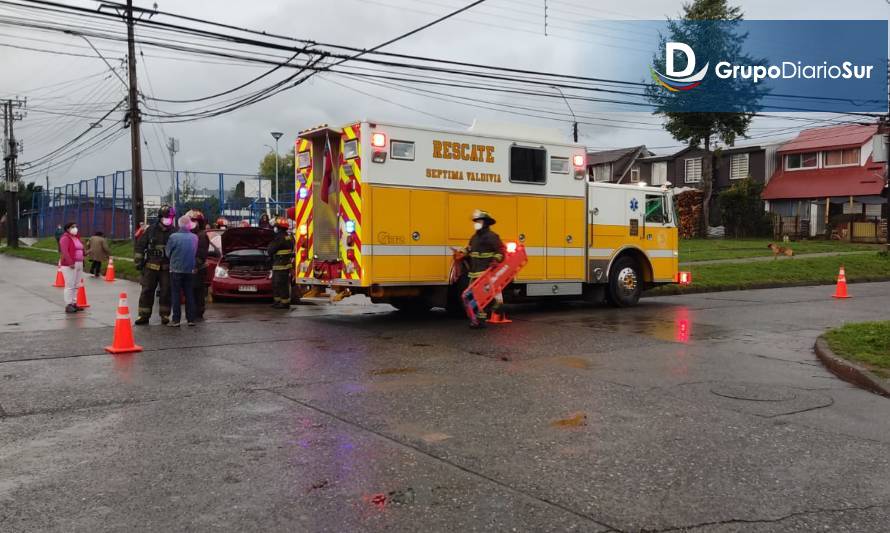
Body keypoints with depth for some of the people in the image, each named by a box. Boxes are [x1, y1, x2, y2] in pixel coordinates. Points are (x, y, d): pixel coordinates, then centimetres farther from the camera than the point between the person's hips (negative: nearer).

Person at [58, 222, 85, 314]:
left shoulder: (77, 238, 19)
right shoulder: (65, 238, -8)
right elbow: (64, 251, -18)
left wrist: (82, 262, 14)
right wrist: (70, 263, -23)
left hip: (79, 265, 9)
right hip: (69, 265, -9)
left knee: (76, 286, 11)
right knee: (70, 285, -8)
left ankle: (74, 303, 18)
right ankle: (68, 306, -5)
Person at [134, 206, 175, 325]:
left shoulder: (174, 232, 3)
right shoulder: (151, 230, 3)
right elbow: (140, 246, 6)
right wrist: (138, 261, 2)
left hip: (167, 268, 0)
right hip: (151, 267, 0)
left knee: (166, 292, 3)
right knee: (147, 291, 2)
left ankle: (164, 315, 14)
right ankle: (144, 315, 8)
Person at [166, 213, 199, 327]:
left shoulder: (173, 237, -11)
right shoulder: (194, 238, -4)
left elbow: (168, 253, 0)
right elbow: (195, 253, 5)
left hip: (176, 269, -3)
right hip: (190, 270, 3)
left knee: (176, 295, 3)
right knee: (189, 295, 10)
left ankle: (176, 320, 2)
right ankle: (191, 319, 11)